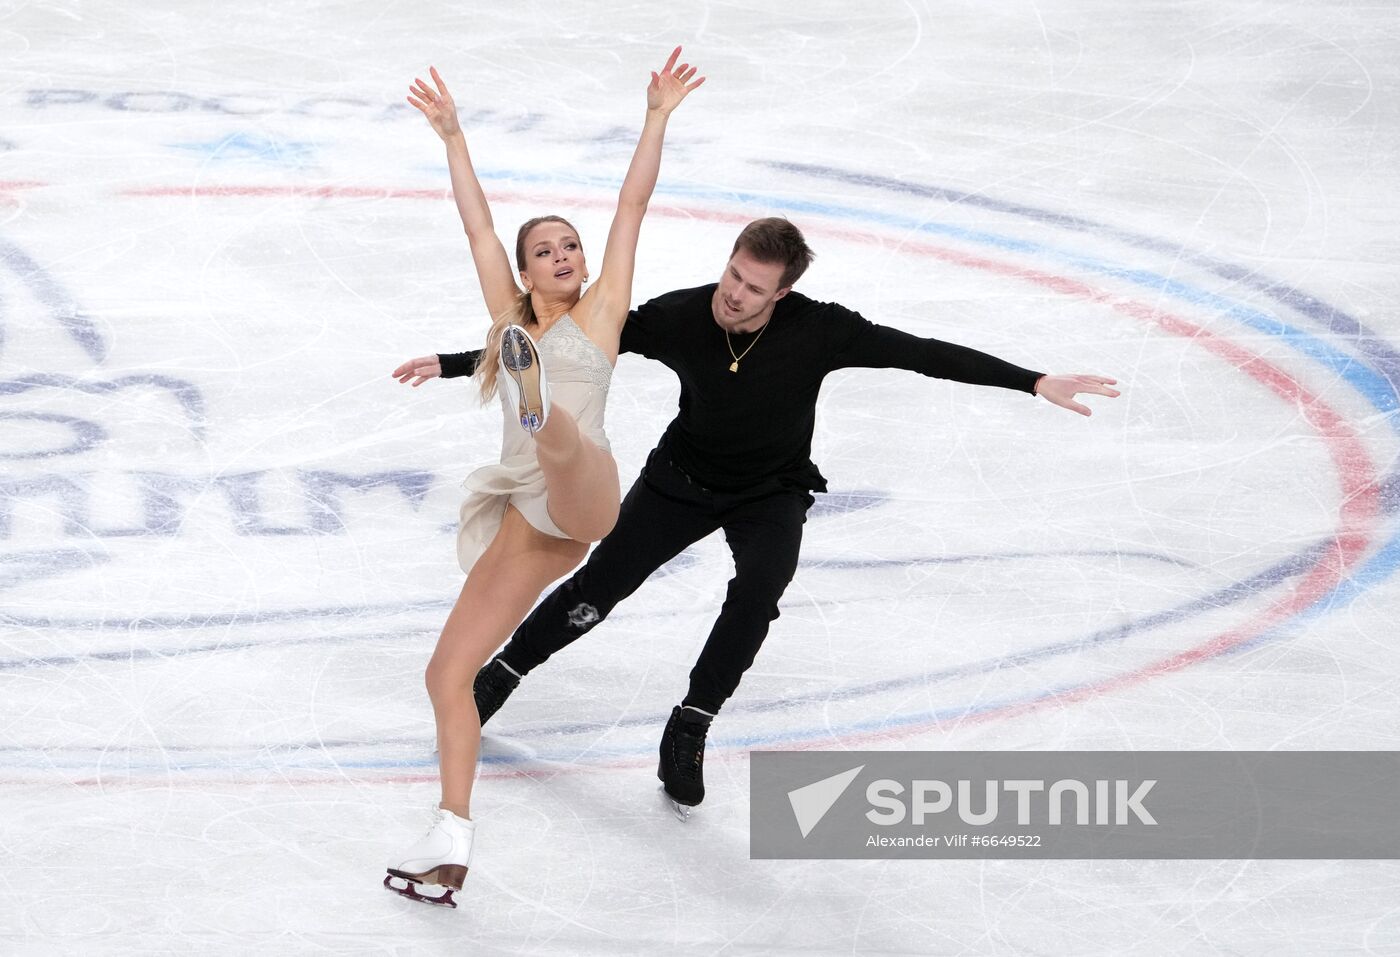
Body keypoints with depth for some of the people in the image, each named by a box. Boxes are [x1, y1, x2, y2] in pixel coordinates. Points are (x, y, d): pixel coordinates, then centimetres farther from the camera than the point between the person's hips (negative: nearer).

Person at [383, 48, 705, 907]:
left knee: (564, 444, -41)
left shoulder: (600, 313, 16)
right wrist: (452, 135, 22)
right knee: (449, 672, -1)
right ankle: (452, 846, 2)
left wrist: (658, 119, 7)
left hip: (584, 493, -5)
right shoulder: (512, 320, 26)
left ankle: (541, 406, -79)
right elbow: (478, 225, 24)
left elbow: (633, 206, 11)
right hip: (528, 522, 5)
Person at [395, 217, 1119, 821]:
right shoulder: (678, 318, -25)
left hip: (772, 494, -1)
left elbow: (922, 353, -27)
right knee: (597, 590, -1)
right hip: (684, 477, 1)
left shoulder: (817, 330, -27)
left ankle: (688, 730, -13)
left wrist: (1036, 383, -32)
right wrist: (455, 364, -19)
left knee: (758, 593, -28)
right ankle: (502, 673, 24)